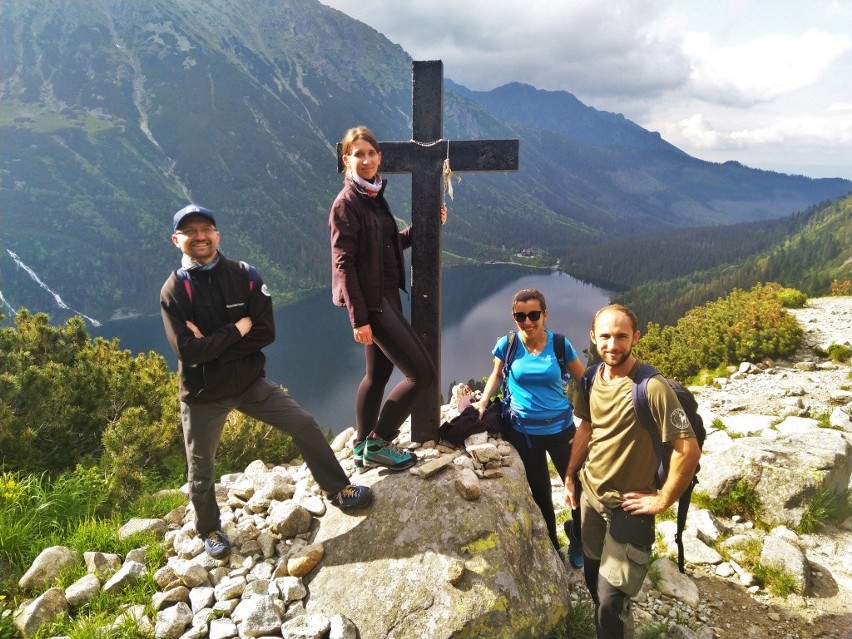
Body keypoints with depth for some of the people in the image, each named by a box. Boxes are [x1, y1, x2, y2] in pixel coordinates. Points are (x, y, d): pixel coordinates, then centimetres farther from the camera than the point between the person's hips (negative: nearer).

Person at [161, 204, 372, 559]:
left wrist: (212, 343, -19)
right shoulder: (173, 290, -11)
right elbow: (187, 351, -21)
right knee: (201, 472, 13)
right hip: (203, 396, -1)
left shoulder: (243, 275, -6)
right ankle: (209, 531, 40)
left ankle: (338, 490, 16)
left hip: (250, 383, 2)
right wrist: (236, 331, -18)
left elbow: (265, 332, -13)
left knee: (304, 426, -3)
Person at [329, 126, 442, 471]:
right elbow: (344, 263, -17)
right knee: (422, 372, -6)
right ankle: (378, 444, 7)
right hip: (371, 300, -9)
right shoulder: (346, 203, -13)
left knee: (378, 372, 16)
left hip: (386, 296, 9)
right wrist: (358, 319, -20)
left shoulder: (375, 195, 11)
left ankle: (363, 448, 29)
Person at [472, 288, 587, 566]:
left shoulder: (560, 344, -10)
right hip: (523, 431, 0)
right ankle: (551, 547, 39)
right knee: (540, 494, 15)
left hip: (560, 428, 0)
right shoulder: (507, 344, -9)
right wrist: (483, 401, -5)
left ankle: (577, 537, 36)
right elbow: (497, 375, 9)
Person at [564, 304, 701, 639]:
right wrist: (570, 476, 12)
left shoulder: (652, 387, -25)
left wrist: (662, 500, -15)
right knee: (592, 577, 22)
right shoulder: (593, 379, -3)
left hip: (628, 507, -6)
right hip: (590, 496, 7)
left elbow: (689, 449, -23)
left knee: (611, 599, -1)